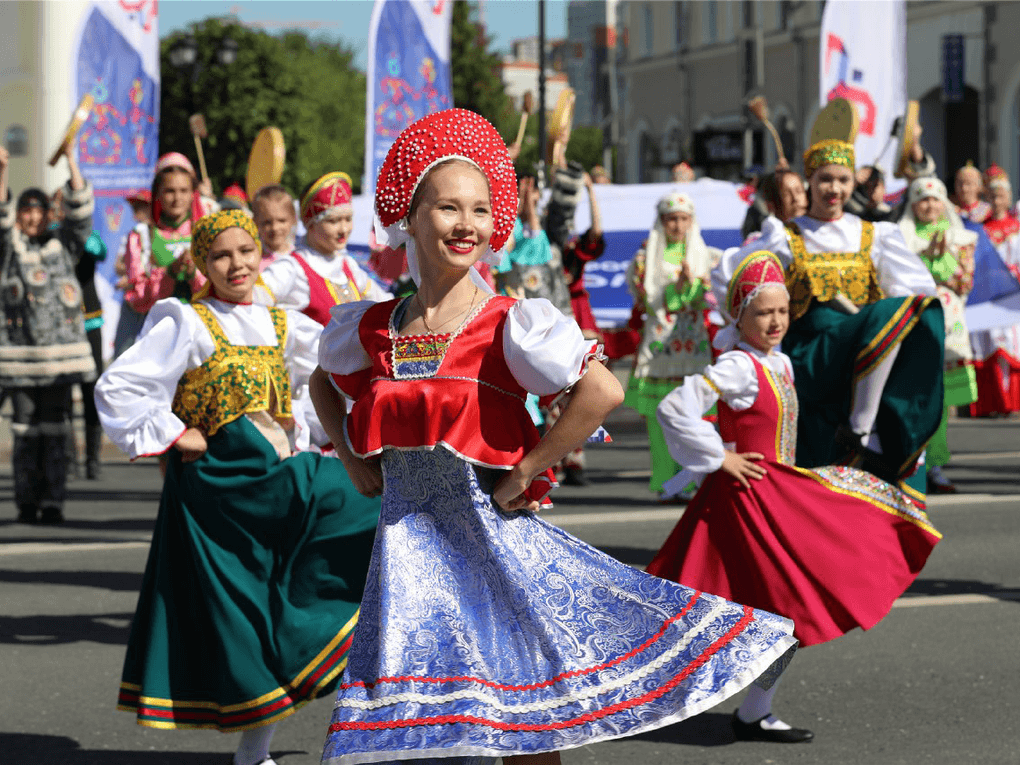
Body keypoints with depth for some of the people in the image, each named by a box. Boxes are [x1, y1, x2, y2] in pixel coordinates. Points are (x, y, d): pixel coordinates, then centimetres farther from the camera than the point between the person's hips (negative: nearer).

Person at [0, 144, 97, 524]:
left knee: (55, 429, 1)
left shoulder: (64, 244, 12)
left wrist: (71, 161, -7)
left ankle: (53, 502, 4)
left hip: (62, 350, 1)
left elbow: (80, 211, 1)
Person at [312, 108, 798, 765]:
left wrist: (524, 473, -16)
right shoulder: (371, 330, 1)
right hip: (406, 547, 4)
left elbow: (603, 391, -22)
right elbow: (324, 384, 23)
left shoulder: (509, 328, -13)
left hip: (494, 536, -3)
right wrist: (356, 463, 10)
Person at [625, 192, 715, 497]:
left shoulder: (702, 255, 12)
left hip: (694, 341, 1)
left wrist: (692, 282, -12)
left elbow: (705, 301, 5)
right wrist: (678, 287, -10)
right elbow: (646, 301, -2)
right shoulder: (646, 256, 6)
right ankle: (666, 482, 1)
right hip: (659, 342, -1)